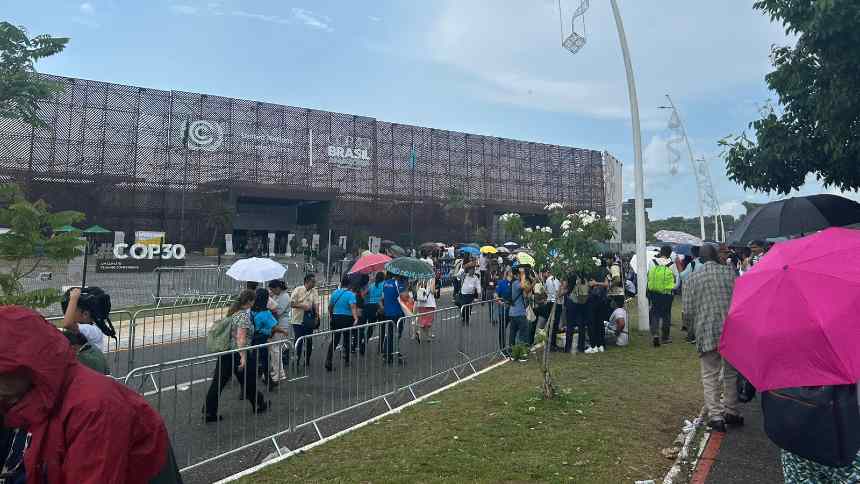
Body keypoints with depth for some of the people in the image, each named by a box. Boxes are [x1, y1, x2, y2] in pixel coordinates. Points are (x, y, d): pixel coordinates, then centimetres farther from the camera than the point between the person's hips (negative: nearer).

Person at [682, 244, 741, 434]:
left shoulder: (692, 279, 2)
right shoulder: (729, 272, 2)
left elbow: (688, 312, 0)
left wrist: (695, 329, 17)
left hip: (706, 333, -1)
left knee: (710, 376, 7)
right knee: (731, 373, 17)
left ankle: (715, 416, 3)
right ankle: (731, 412, 26)